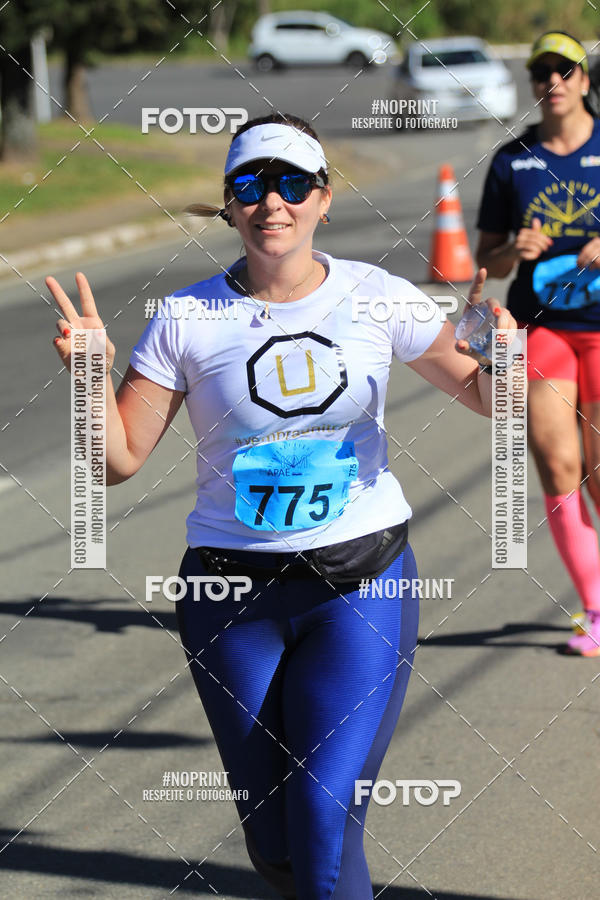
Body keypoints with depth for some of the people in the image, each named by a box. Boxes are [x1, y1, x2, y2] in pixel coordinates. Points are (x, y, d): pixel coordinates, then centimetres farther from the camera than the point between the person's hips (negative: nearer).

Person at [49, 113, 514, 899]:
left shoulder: (376, 298, -2)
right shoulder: (189, 319, -4)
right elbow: (120, 459, -1)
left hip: (363, 579, -1)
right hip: (233, 591, 1)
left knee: (324, 821, -16)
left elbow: (484, 396, 7)